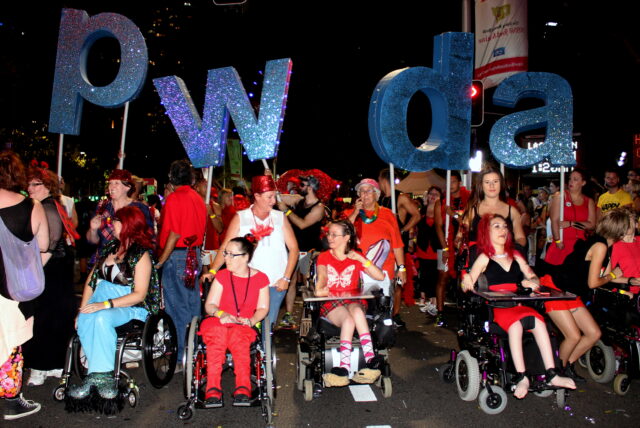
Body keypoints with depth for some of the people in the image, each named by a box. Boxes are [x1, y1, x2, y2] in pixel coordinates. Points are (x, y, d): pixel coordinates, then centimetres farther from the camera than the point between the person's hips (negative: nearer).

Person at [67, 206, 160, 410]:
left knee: (102, 318, -35)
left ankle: (97, 375, -24)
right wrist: (82, 308, -1)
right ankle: (103, 377, -24)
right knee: (84, 320, -27)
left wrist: (105, 304, -22)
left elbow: (139, 295, -13)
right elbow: (91, 279, 13)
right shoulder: (109, 248, 15)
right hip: (100, 302, 6)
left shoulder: (141, 254, -6)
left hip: (130, 307, -5)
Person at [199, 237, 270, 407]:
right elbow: (209, 305, 5)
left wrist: (250, 320, -14)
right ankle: (213, 389, -42)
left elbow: (263, 308, 6)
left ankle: (243, 388, -43)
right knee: (217, 337, -37)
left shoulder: (260, 278, 8)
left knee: (239, 338, -38)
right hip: (218, 322, 1)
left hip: (244, 325, -1)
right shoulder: (222, 276, 10)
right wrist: (221, 314, -17)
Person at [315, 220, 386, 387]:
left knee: (356, 311, -36)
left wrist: (361, 259, -7)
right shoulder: (324, 257, 15)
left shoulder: (356, 257, 13)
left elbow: (380, 276, 2)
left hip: (353, 301, 0)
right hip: (330, 303, 0)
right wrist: (320, 288, -31)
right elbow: (322, 275, -8)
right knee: (348, 319, -34)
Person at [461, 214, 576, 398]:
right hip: (494, 307, -4)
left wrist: (532, 282, -7)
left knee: (538, 320, -29)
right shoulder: (484, 258, 9)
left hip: (517, 305, 4)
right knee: (516, 324, -35)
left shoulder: (515, 256, 22)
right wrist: (466, 282, -24)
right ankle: (521, 377, -37)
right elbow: (468, 284, 0)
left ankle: (551, 374, -31)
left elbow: (533, 278, 17)